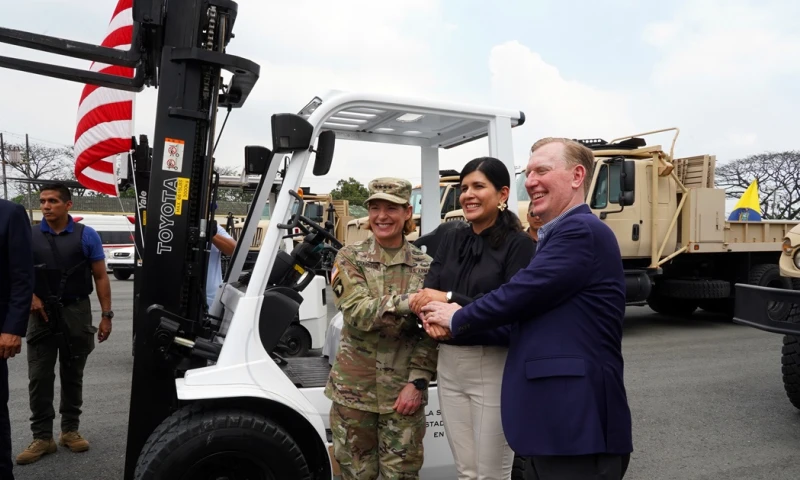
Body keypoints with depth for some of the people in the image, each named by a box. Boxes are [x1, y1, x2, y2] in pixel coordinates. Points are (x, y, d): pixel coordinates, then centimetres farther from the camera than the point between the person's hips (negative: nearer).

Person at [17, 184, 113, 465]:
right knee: (39, 378, 2)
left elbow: (100, 277, 1)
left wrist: (106, 315, -3)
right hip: (42, 313, 1)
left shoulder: (87, 236, -1)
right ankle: (42, 437, 11)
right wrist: (30, 297, -11)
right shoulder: (29, 236, 2)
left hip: (76, 312, -1)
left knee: (72, 375, 10)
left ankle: (70, 430, 23)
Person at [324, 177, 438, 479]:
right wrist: (409, 301, -26)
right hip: (355, 388, 0)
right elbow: (358, 313, -17)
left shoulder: (425, 266, 0)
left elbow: (430, 334, 0)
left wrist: (417, 381, -9)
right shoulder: (349, 258, -2)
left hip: (403, 390, 0)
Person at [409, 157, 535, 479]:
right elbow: (428, 294, 0)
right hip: (449, 363, 6)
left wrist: (449, 300, -19)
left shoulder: (518, 244, -9)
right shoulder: (452, 239, 9)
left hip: (493, 365, -5)